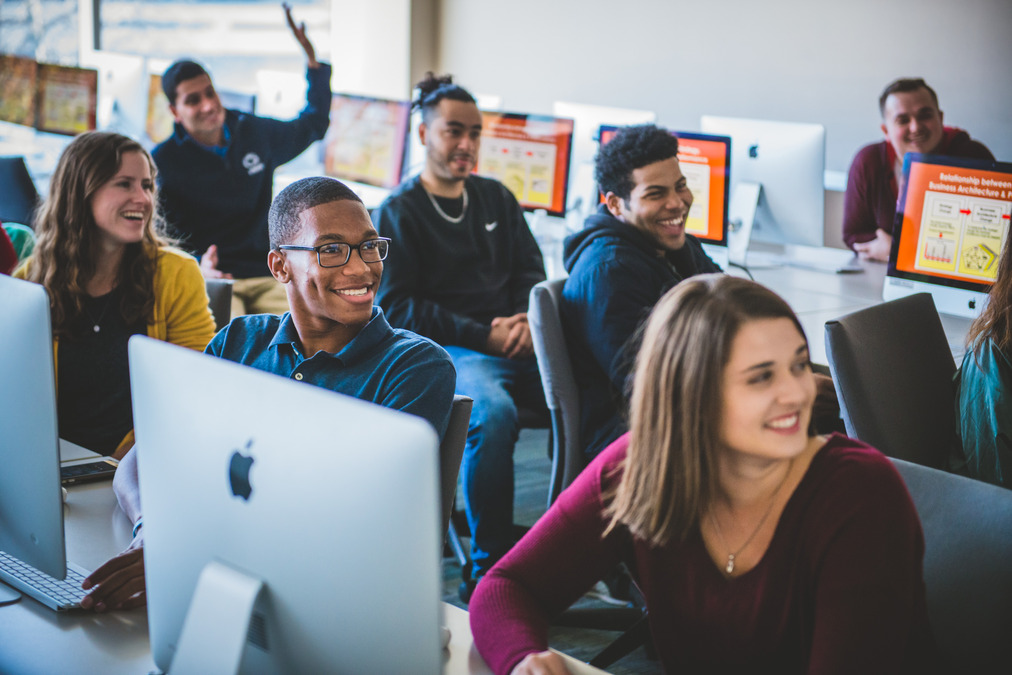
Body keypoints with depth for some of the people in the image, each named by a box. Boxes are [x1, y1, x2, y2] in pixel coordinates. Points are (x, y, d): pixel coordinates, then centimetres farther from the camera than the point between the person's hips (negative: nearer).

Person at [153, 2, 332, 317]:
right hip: (209, 281, -4)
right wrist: (197, 267, -24)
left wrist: (312, 58, 22)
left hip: (266, 277, 4)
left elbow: (314, 124, 33)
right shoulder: (163, 161, 2)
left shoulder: (256, 133, 15)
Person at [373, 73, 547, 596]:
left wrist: (526, 320, -3)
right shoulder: (397, 213, 6)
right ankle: (488, 565, -26)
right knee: (493, 412, -38)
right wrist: (483, 336, -10)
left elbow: (531, 272, 21)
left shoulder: (496, 198, 23)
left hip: (518, 346, 5)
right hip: (448, 352, -5)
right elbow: (397, 307, -2)